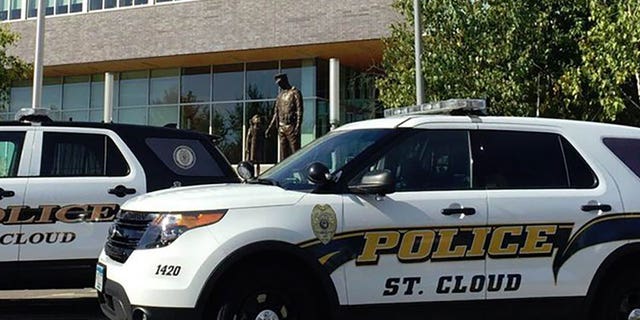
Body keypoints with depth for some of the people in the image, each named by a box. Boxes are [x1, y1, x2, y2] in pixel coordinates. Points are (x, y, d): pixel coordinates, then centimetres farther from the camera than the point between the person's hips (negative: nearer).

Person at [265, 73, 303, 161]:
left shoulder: (295, 92, -2)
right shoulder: (280, 95, 19)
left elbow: (299, 111, -10)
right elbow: (276, 114, 21)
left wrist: (298, 127, -21)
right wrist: (269, 128, 16)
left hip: (291, 127, -7)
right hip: (281, 128, 7)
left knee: (295, 152, -9)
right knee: (283, 153, 6)